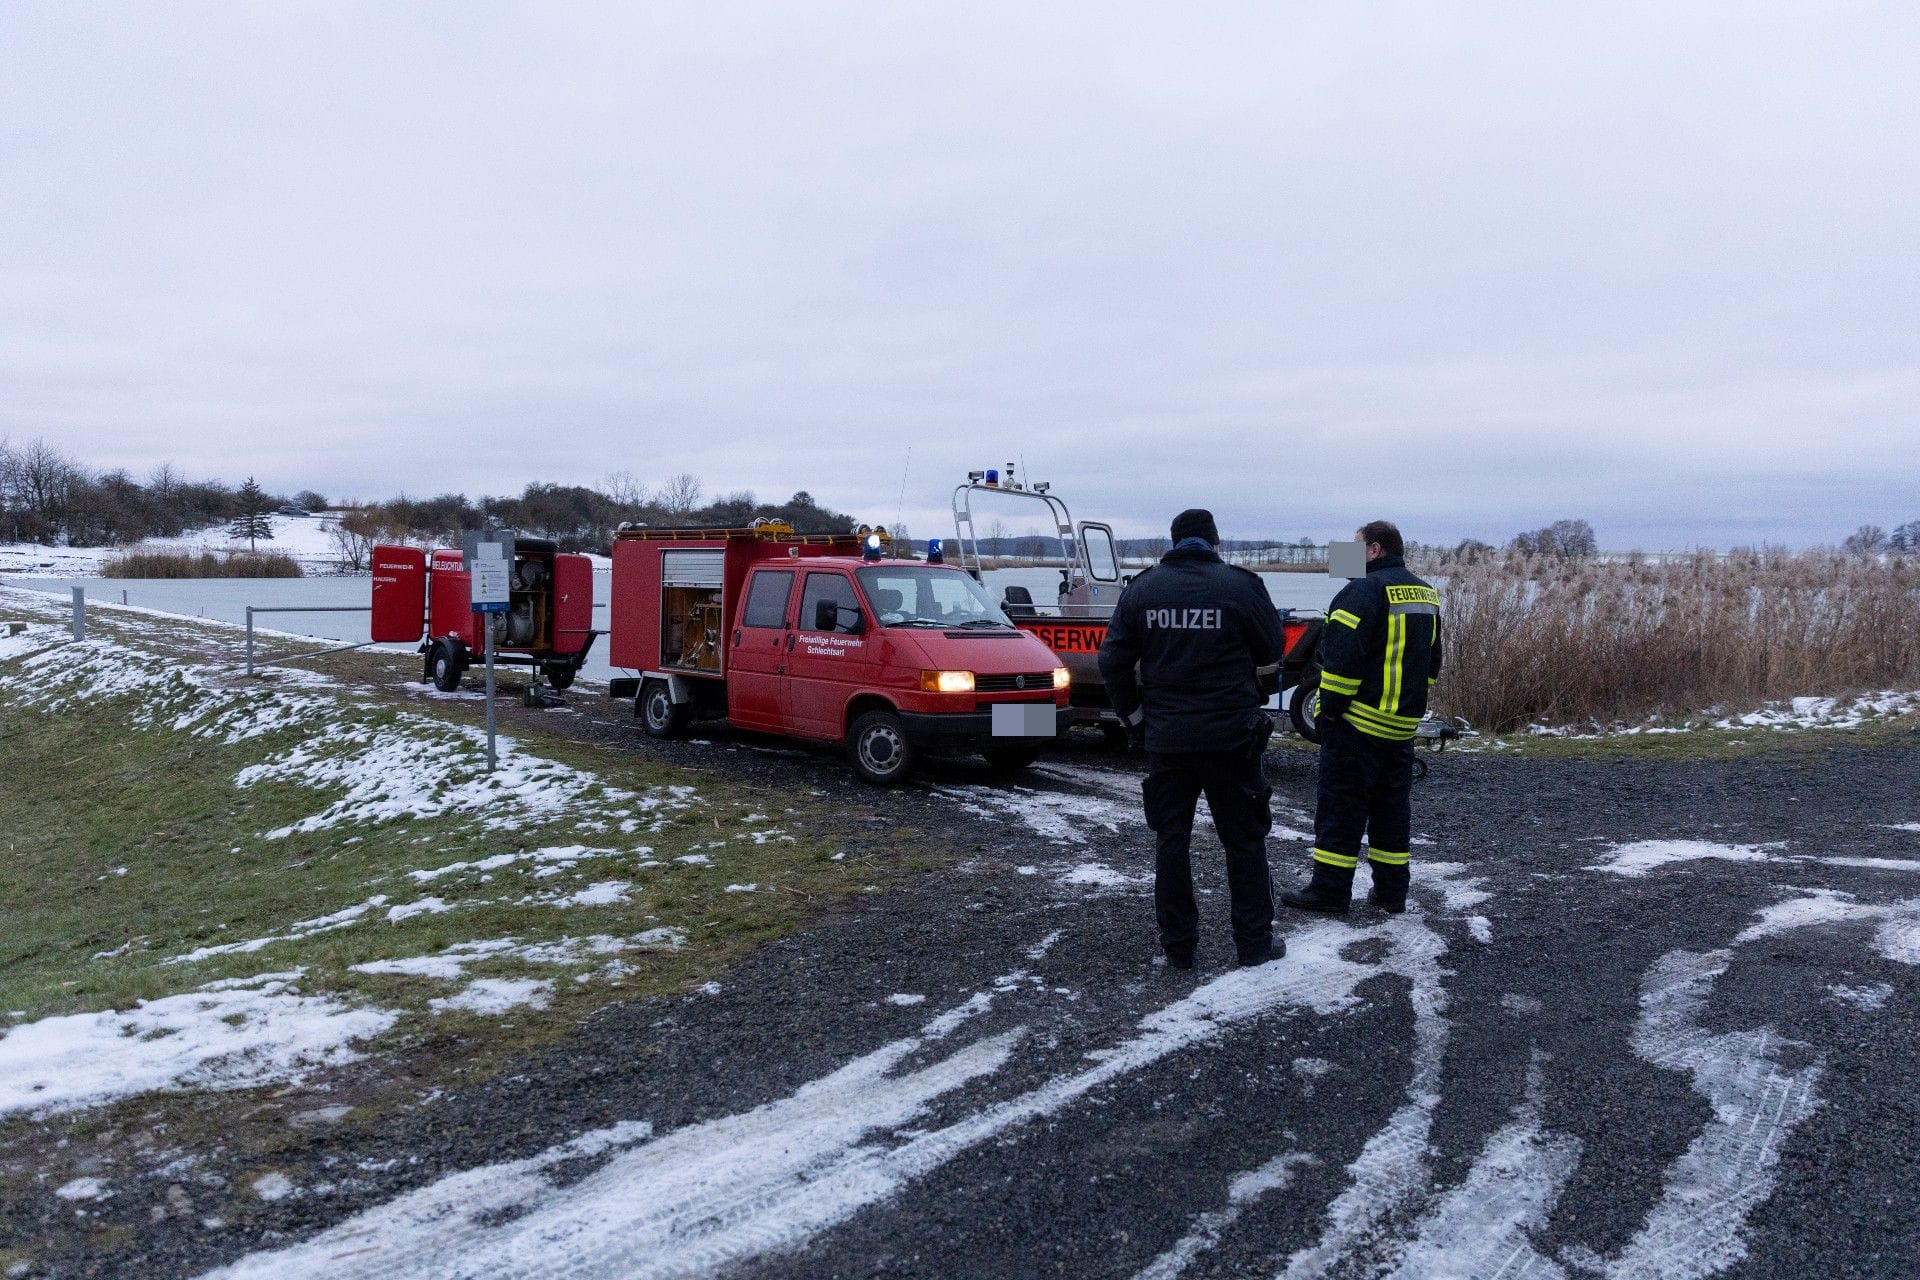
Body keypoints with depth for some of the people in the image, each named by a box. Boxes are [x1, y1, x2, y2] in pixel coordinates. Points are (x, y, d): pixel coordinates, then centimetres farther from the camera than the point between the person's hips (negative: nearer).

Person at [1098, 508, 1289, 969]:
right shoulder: (1241, 586, -8)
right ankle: (1255, 942, 17)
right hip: (1230, 736, -2)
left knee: (1170, 840, 12)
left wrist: (1134, 716, 12)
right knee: (1244, 840, 10)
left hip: (1165, 737, 2)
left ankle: (1177, 944, 18)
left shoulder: (1142, 589, 1)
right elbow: (1271, 658, 0)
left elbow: (1113, 661, 2)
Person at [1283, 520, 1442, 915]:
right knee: (1393, 805, 14)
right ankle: (1391, 889, 19)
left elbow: (1342, 656, -21)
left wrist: (1331, 706, -13)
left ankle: (1330, 889, 1)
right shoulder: (1426, 595, 14)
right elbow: (1431, 663, 20)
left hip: (1358, 721, -8)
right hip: (1402, 724, 8)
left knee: (1341, 804, -2)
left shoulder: (1366, 590, -15)